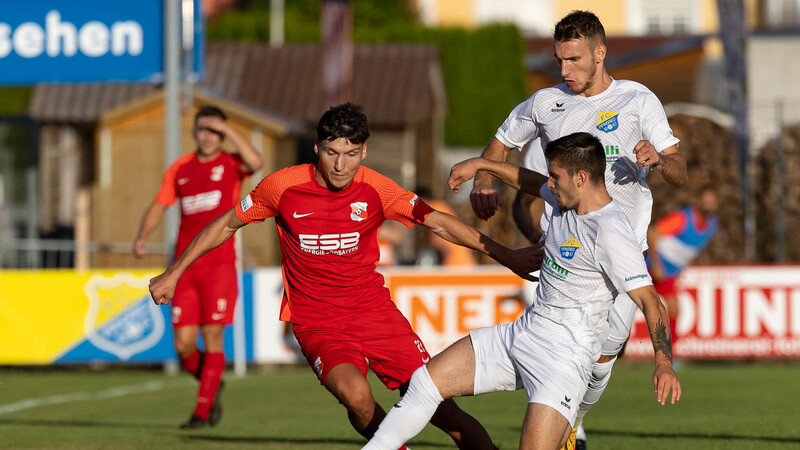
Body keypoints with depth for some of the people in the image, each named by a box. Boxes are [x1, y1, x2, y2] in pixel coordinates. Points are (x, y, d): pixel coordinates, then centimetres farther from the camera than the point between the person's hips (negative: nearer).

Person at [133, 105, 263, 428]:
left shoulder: (231, 165, 3)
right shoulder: (180, 169, 13)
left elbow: (255, 163, -20)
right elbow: (159, 206, 16)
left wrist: (228, 130, -15)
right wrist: (142, 237, -1)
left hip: (219, 265, -3)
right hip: (185, 268, 3)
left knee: (212, 339, -7)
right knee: (183, 345, -2)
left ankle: (202, 412, 0)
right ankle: (211, 386, 26)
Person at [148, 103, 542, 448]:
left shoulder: (375, 189, -7)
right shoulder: (284, 186, -9)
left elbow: (437, 222, 2)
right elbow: (228, 224, 7)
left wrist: (505, 255, -3)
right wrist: (173, 274, 11)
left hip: (375, 311, 2)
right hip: (317, 323, -2)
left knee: (440, 408, -8)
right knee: (355, 394, -31)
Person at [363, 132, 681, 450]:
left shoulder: (610, 232, -21)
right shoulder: (567, 199, 6)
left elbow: (649, 300, -25)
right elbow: (530, 183, 30)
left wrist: (664, 362, -35)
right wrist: (479, 164, 31)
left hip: (565, 356, -9)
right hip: (521, 334, 9)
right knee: (427, 380, 5)